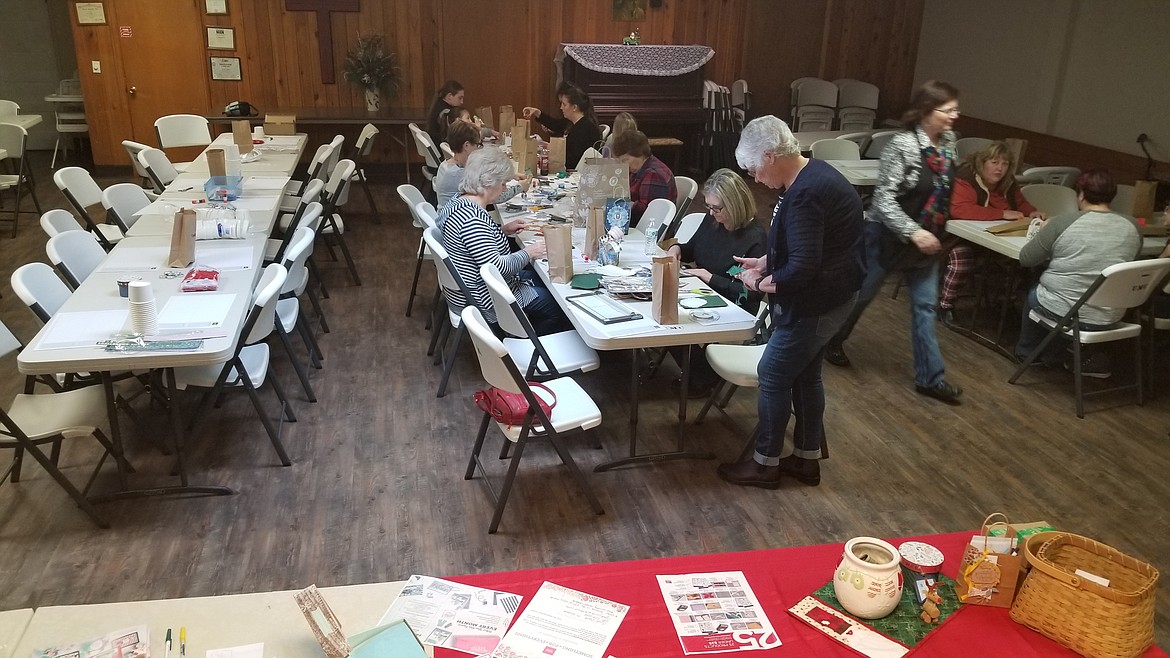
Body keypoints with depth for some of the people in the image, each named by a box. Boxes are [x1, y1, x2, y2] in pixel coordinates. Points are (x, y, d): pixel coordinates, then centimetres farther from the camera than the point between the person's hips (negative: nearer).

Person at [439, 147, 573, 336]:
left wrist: (503, 230, 8)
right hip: (481, 301, -11)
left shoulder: (460, 201, 3)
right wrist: (528, 253, -17)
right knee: (558, 305, -1)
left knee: (539, 278, 20)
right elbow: (495, 267, -30)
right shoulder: (472, 218, -29)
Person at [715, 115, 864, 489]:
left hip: (816, 302, -10)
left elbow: (802, 269, -29)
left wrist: (761, 284, -13)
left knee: (774, 375, 3)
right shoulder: (813, 174, 7)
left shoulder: (804, 196, -27)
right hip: (827, 295, 10)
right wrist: (765, 263, 11)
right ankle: (806, 459, 32)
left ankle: (765, 464, 18)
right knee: (805, 375, 18)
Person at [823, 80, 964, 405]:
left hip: (926, 238, 6)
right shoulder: (902, 145, -22)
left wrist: (935, 232, 15)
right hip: (888, 235, -6)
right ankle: (832, 340, 37)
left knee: (925, 305, 6)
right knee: (861, 293, 12)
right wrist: (913, 232, -30)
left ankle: (930, 377, 13)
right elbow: (884, 198, -24)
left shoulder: (948, 141, -1)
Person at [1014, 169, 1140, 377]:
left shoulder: (1063, 222, -16)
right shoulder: (1132, 226, -2)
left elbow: (1025, 259, -7)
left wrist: (1044, 233, 10)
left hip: (1065, 313, -4)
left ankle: (1026, 353, 44)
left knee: (1034, 295, 28)